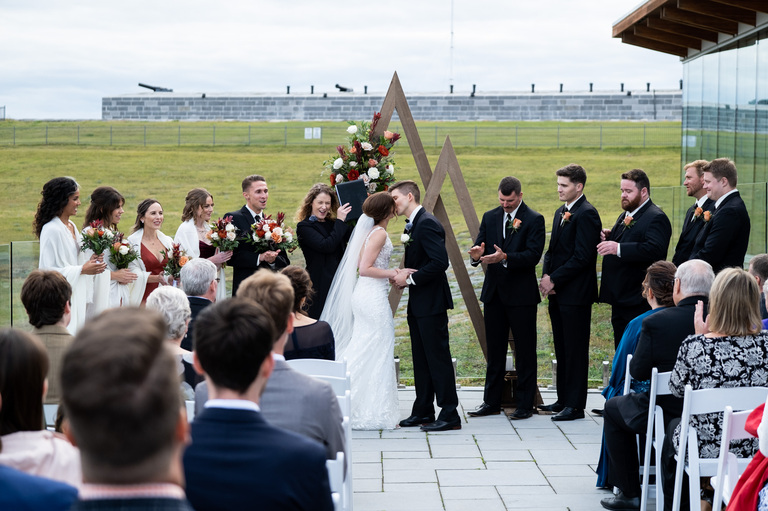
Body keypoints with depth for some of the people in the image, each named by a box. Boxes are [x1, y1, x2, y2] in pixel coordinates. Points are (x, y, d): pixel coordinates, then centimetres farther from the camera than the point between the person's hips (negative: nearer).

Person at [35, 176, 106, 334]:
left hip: (76, 296, 9)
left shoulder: (71, 226, 12)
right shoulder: (51, 230, -15)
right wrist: (82, 269, -18)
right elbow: (48, 270, -19)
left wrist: (89, 261, 2)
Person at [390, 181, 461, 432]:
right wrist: (404, 275, 0)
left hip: (432, 303, -11)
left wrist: (410, 278, -18)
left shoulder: (427, 223, -16)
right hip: (418, 303, 11)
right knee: (421, 359, 14)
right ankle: (423, 411, 20)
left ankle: (449, 414, -4)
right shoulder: (413, 225, 16)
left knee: (438, 358, -7)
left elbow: (440, 262, -25)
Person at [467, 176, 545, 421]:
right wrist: (476, 255, -19)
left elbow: (533, 255, -17)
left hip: (521, 295, -5)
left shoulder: (534, 220, -7)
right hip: (493, 292, 5)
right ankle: (491, 402, 20)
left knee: (525, 351, 2)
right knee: (494, 350, 12)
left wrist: (505, 257, -30)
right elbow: (479, 248, 6)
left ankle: (525, 405, 9)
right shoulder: (490, 217, 9)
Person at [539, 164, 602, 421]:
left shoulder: (586, 214, -13)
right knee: (561, 349, 14)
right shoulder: (561, 212, 17)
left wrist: (554, 280, -15)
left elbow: (582, 257, -19)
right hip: (558, 293, 9)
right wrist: (546, 276, 3)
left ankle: (575, 405, 1)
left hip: (576, 293, -9)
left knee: (576, 350, -4)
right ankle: (563, 400, 22)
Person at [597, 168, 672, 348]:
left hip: (639, 301, -10)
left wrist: (618, 248, -34)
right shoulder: (624, 217, 19)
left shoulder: (656, 218, -13)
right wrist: (609, 238, 4)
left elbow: (655, 249, -29)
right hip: (619, 299, 10)